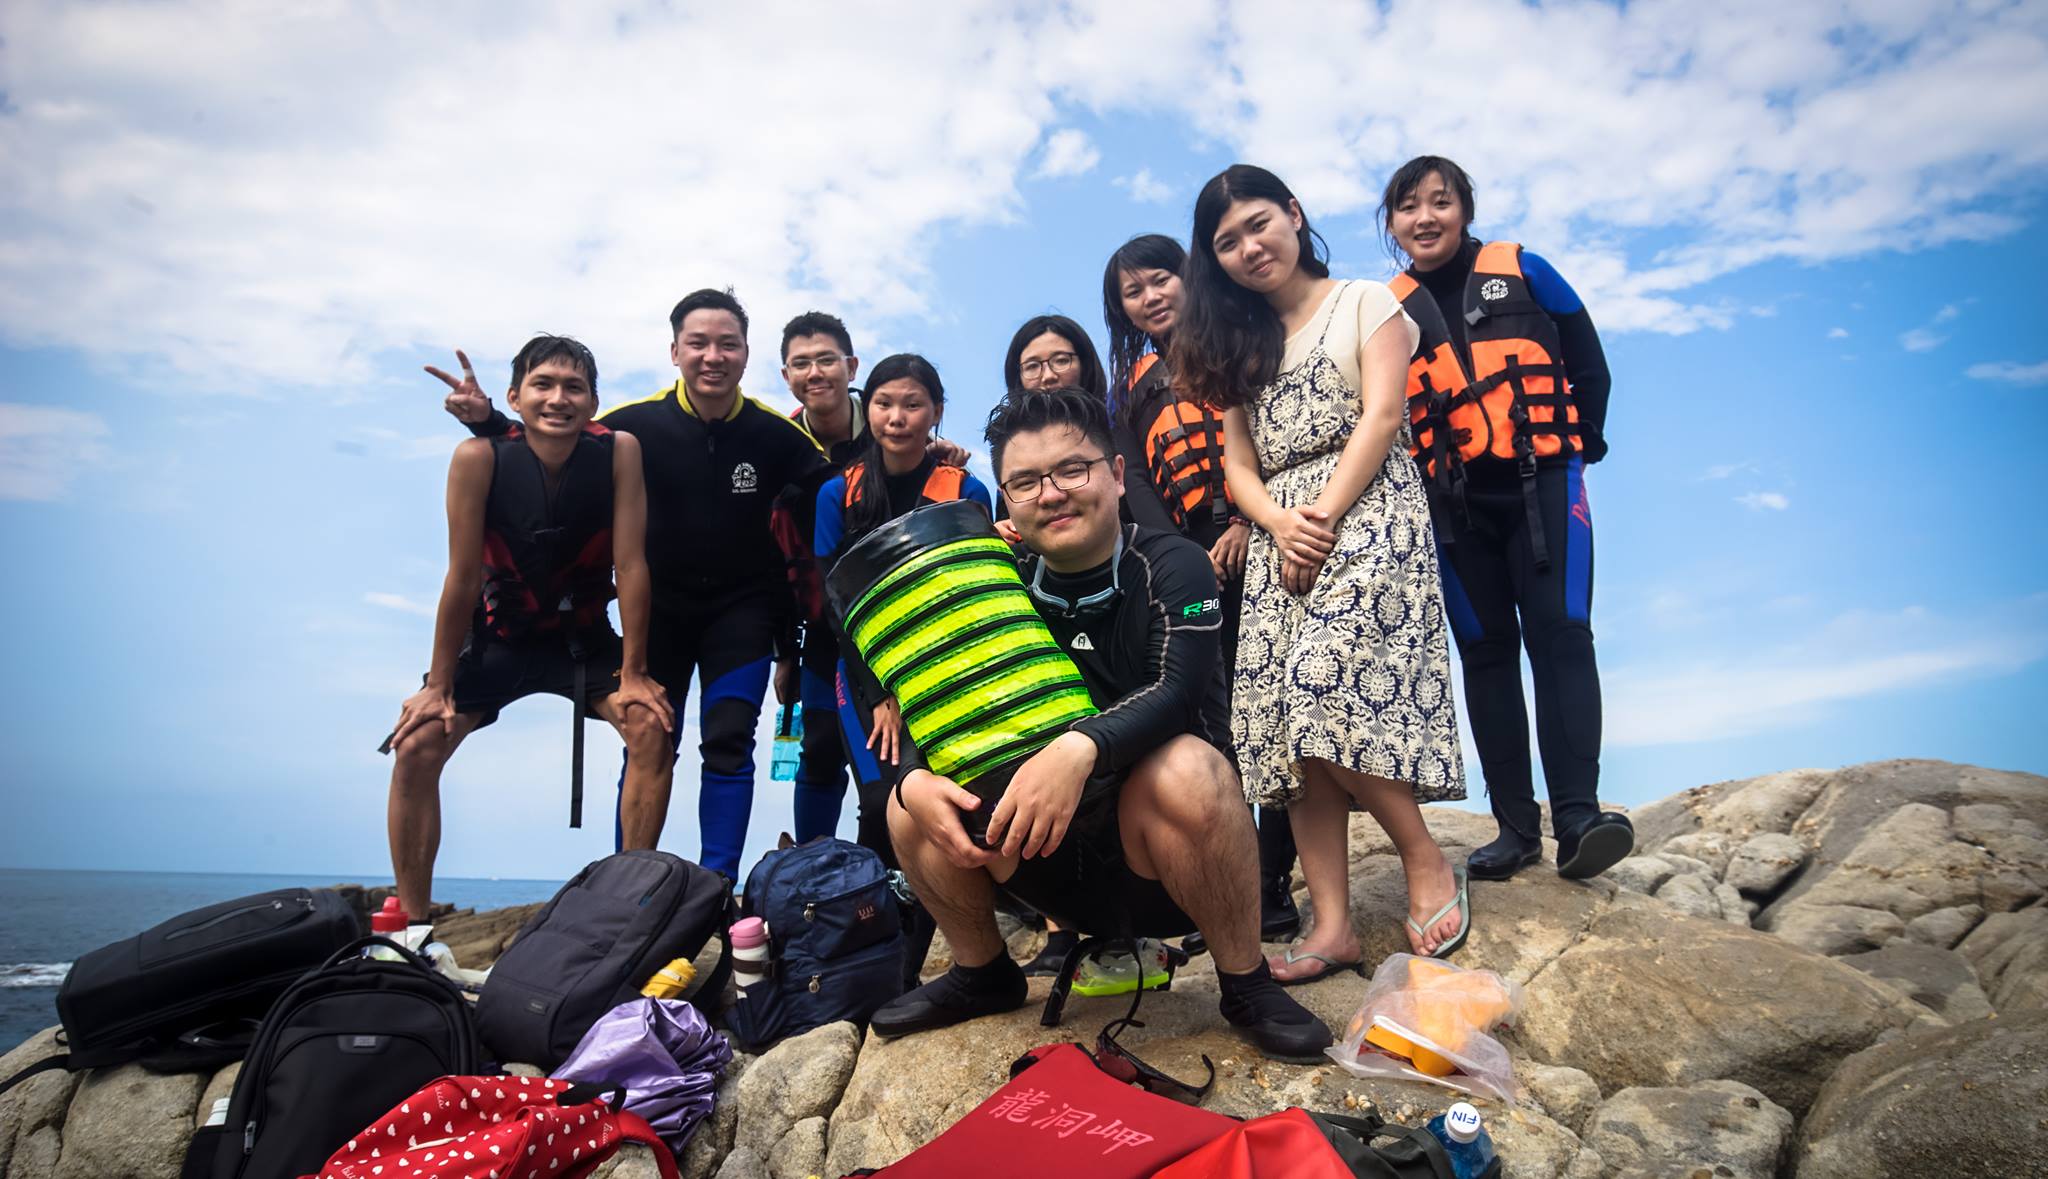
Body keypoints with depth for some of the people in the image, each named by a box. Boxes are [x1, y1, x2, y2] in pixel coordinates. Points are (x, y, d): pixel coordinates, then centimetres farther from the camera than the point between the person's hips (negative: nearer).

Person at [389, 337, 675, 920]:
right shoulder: (480, 456, -22)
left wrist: (632, 672, -17)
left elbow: (630, 564, -19)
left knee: (652, 729, -20)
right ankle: (412, 921, 4)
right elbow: (463, 576, -18)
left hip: (586, 637, 0)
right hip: (501, 634, 0)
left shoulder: (619, 451, -21)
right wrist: (438, 684, -11)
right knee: (416, 748, -11)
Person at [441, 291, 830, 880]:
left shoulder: (775, 434, -13)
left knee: (728, 745, -4)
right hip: (659, 604, 1)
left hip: (742, 609, 0)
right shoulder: (637, 423, -12)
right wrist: (484, 420, -17)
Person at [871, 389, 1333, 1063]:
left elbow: (1177, 691, -28)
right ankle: (980, 974, 12)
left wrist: (1078, 748, -47)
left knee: (1184, 769, -35)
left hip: (1161, 847, -4)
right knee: (910, 806, -12)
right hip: (1060, 871, 4)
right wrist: (917, 783, -29)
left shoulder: (1168, 565, -11)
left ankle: (1246, 983, -13)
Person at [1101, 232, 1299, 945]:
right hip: (1187, 559, 2)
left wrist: (1251, 520, -12)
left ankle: (1273, 880, -3)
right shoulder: (1130, 391, 21)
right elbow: (1136, 485, 10)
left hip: (1254, 543, -2)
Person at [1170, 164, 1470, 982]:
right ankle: (1332, 925, -6)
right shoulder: (1239, 343, 24)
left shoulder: (1366, 303, 11)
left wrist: (1326, 514, -15)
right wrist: (1280, 524, -8)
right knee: (1289, 725, -7)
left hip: (1366, 517, -5)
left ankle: (1428, 863, -2)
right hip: (1279, 539, 5)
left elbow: (1381, 415, -4)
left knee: (1331, 699, -23)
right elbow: (1238, 464, 13)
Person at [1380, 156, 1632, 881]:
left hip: (1540, 485, -1)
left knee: (1559, 632, -13)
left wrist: (1579, 443, 5)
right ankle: (1516, 827, 8)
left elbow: (1589, 366, 8)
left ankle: (1578, 815, -13)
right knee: (1485, 653, 3)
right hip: (1454, 506, 2)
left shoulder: (1522, 272, 4)